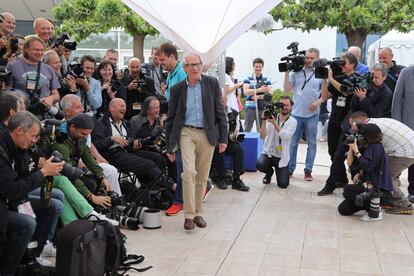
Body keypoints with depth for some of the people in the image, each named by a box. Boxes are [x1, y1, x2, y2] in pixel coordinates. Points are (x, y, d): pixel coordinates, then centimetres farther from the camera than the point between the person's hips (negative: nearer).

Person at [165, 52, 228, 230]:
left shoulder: (212, 84, 3)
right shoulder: (177, 89, 2)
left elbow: (220, 111, 5)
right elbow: (171, 119, 6)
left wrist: (223, 138, -1)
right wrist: (170, 146, 5)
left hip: (207, 134, 1)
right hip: (187, 133, -1)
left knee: (202, 176, 8)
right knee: (189, 172, -16)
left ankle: (198, 212, 22)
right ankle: (189, 215, -7)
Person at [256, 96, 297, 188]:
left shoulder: (292, 121, -4)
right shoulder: (271, 117, -1)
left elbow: (285, 136, -22)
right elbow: (262, 136, -10)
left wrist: (275, 123, -30)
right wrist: (264, 121, -21)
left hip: (282, 157, -1)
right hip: (268, 153, 1)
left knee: (283, 184, -12)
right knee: (259, 164, -32)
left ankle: (279, 171, 26)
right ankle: (269, 172, 7)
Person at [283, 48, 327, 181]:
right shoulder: (296, 72, 5)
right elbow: (287, 89, 3)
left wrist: (318, 102, -16)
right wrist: (287, 73, -4)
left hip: (312, 115, -1)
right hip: (296, 113, 1)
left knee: (311, 144, 4)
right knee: (292, 143, 7)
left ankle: (308, 170, 12)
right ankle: (290, 168, 16)